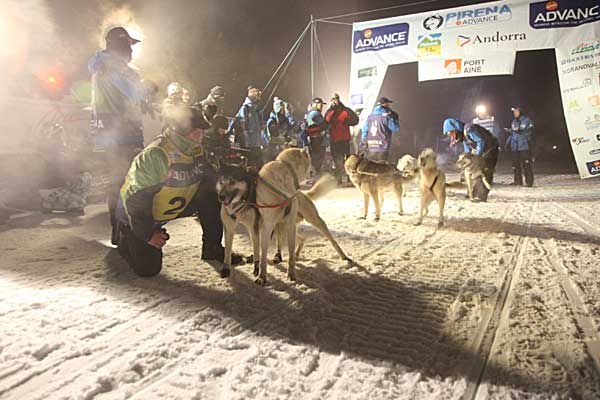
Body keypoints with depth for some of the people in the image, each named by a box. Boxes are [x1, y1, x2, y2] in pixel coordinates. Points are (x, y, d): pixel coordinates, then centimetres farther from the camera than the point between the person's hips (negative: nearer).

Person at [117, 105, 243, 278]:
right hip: (136, 214, -6)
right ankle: (125, 239, 22)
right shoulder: (154, 155, -32)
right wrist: (147, 235, -22)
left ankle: (212, 249, -1)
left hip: (176, 206, 6)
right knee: (148, 269, -8)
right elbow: (135, 198, -28)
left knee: (211, 198, -15)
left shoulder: (197, 149, -10)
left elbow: (210, 178, 0)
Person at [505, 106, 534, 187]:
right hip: (514, 147, 6)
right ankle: (518, 180, 16)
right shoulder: (514, 121, 16)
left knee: (526, 164, -7)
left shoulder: (527, 120, -2)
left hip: (524, 146, -6)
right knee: (516, 164, 8)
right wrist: (508, 143, 13)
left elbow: (529, 132, -10)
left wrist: (519, 130, -23)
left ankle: (529, 181, -3)